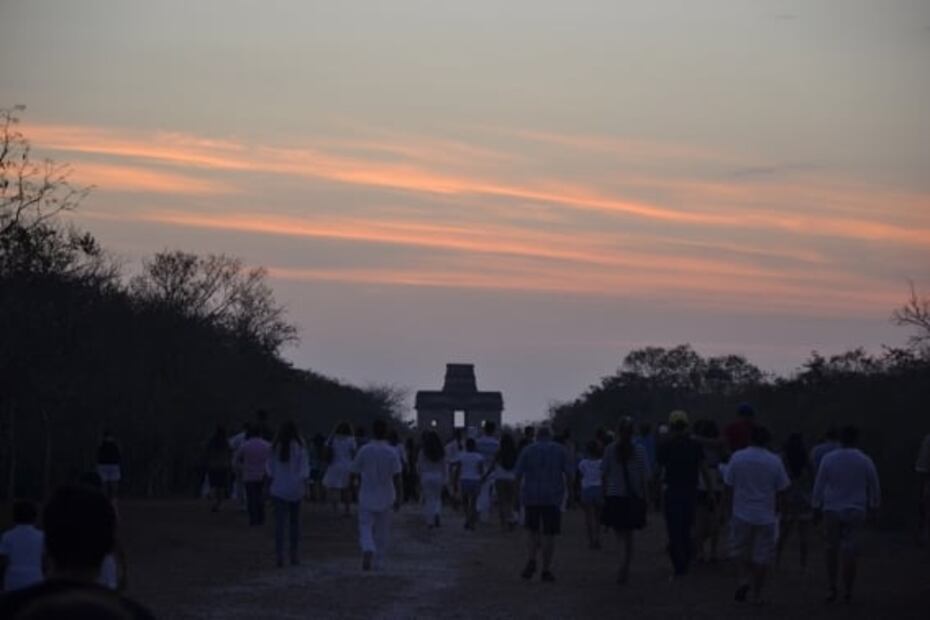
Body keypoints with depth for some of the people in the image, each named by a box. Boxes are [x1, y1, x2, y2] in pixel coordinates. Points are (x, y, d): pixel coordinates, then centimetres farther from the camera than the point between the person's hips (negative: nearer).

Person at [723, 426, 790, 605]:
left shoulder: (737, 457, -3)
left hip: (741, 514, 0)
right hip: (766, 516, 0)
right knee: (762, 556, 7)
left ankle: (744, 578, -5)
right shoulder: (775, 462, -2)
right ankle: (757, 594, 11)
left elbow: (729, 486, 0)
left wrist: (732, 507, 11)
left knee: (740, 550, 17)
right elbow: (780, 491, 2)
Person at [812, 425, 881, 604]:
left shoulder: (828, 459, -5)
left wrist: (816, 508, 6)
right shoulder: (865, 461, -3)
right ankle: (848, 592, 2)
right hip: (855, 510, 0)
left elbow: (819, 485, -2)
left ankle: (831, 588, 7)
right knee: (849, 551, 2)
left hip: (832, 510, 0)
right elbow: (874, 487, 6)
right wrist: (874, 506, 21)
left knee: (832, 549, 12)